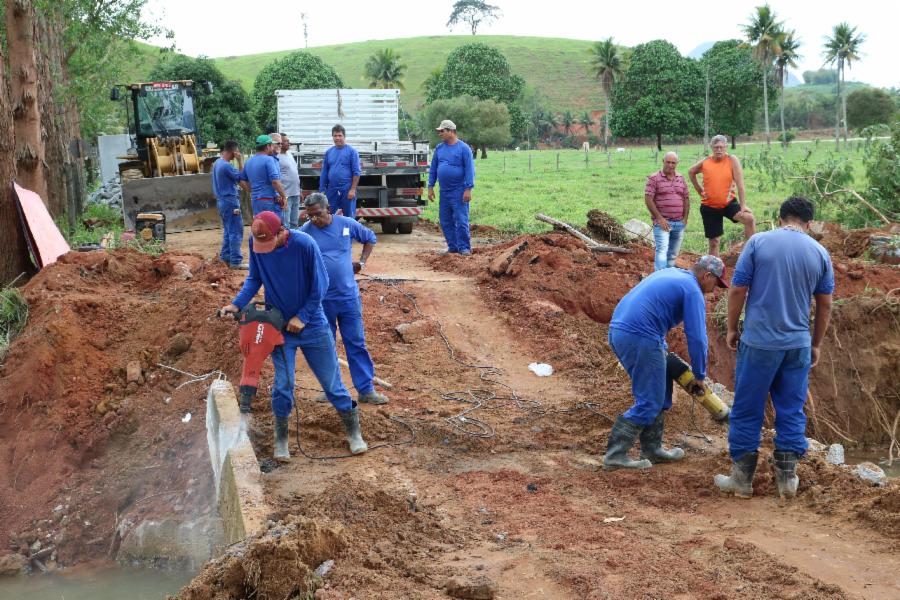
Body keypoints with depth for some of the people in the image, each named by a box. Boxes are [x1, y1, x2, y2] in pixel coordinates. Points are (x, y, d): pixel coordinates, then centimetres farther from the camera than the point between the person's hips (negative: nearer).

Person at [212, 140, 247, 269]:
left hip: (221, 200, 10)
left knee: (228, 230, 17)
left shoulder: (217, 163, 10)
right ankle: (236, 261, -6)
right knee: (236, 231, -6)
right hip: (230, 201, -10)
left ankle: (225, 256, 22)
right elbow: (241, 177, -13)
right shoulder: (226, 166, -20)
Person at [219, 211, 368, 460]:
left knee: (331, 380, 6)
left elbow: (320, 285, -14)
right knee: (283, 384, 2)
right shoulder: (255, 244, -12)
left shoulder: (304, 244, -23)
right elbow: (254, 278, 0)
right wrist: (237, 303, -13)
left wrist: (302, 317, -14)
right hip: (279, 326, 2)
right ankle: (281, 439, 19)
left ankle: (354, 433, 20)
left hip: (312, 324, -2)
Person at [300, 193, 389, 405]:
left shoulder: (347, 224, -2)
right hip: (321, 299, 0)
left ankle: (366, 390, 9)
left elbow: (370, 238, 15)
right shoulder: (304, 232, -6)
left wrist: (362, 261, 5)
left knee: (357, 343, 4)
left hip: (349, 295, 1)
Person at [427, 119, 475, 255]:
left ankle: (464, 248, 0)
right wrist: (430, 187, 9)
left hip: (459, 191, -6)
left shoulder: (463, 148, -6)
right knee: (445, 221, 8)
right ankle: (452, 246, 18)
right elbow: (433, 169, 15)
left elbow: (470, 169, -9)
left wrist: (468, 189, -15)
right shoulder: (439, 148, 10)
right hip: (444, 191, 6)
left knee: (461, 220, -7)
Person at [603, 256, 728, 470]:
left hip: (617, 331, 10)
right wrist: (699, 375, 5)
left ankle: (652, 449, 23)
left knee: (661, 391, 19)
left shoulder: (670, 274, 23)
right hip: (640, 338, -10)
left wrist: (663, 349, 28)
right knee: (649, 402, -2)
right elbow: (697, 338, -8)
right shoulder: (693, 291, -4)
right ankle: (615, 455, -4)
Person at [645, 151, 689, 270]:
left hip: (679, 223, 5)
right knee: (662, 251, -16)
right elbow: (648, 199, -9)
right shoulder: (654, 179, -3)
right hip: (662, 222, -5)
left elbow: (686, 199, 17)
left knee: (673, 254, 9)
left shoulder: (681, 179, 14)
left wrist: (685, 218, 6)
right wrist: (659, 218, -13)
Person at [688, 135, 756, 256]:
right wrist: (699, 189, 11)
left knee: (749, 218, -27)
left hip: (729, 203, -2)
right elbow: (691, 172, 18)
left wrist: (743, 205, -19)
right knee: (714, 242, 8)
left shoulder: (732, 160, -8)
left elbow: (740, 183, -13)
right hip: (709, 207, 2)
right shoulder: (705, 162, -2)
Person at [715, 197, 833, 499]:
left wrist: (732, 329, 6)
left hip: (759, 342, -3)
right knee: (792, 412, 12)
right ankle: (787, 477, 16)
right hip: (798, 344, 3)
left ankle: (742, 478, 13)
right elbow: (825, 305, 8)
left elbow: (738, 290, -6)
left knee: (747, 411, 7)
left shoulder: (758, 242, -5)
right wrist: (816, 344, 19)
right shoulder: (820, 252, 3)